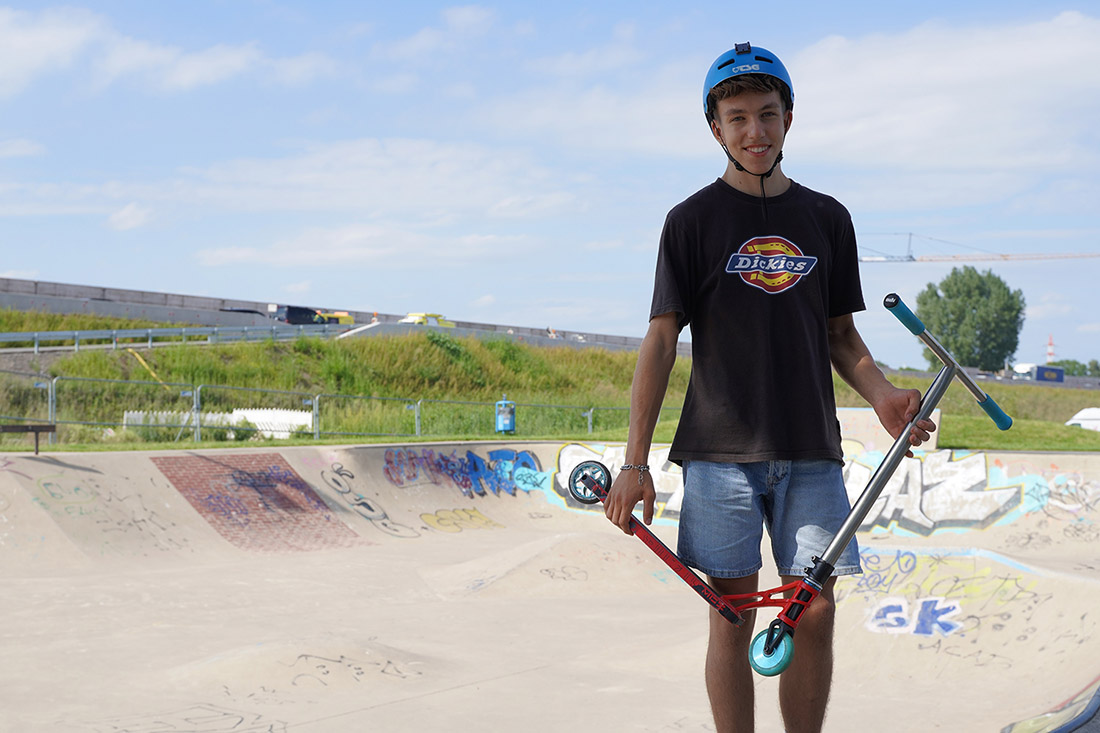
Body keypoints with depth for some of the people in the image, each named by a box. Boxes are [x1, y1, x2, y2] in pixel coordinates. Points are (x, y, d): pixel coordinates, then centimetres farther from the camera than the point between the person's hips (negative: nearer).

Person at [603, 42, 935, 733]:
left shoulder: (826, 218, 12)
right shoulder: (694, 221, 2)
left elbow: (840, 334, 17)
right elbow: (661, 341, -2)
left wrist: (881, 392, -4)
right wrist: (634, 463, -7)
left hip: (811, 449, 3)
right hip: (722, 449, -2)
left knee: (816, 611, -2)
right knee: (733, 616, -1)